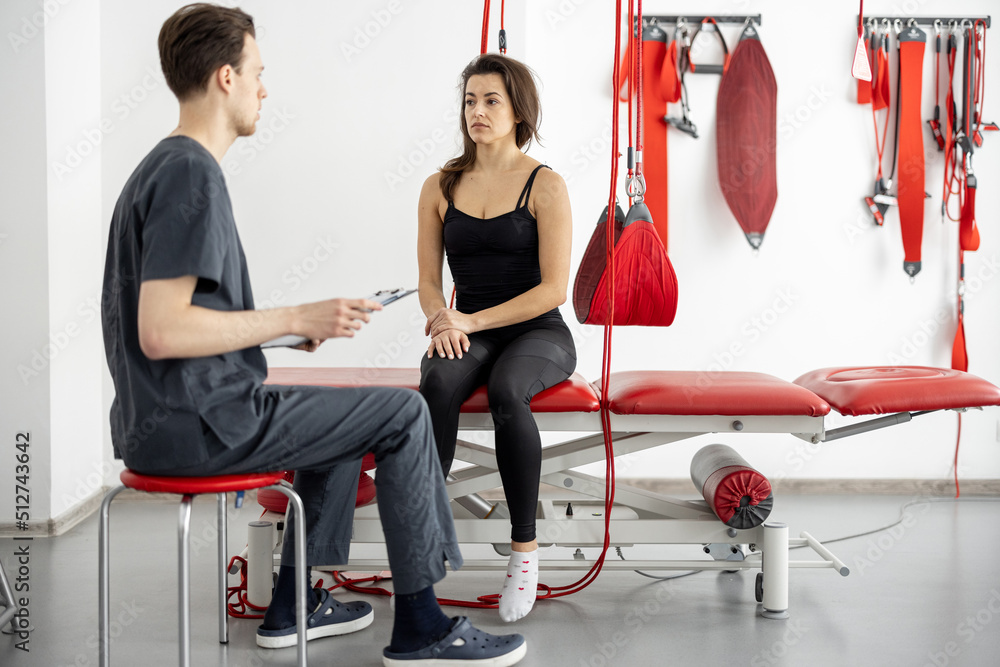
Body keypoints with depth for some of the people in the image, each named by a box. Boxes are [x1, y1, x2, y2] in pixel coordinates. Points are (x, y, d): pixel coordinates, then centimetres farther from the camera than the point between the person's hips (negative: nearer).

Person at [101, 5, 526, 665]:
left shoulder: (161, 166, 15)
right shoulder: (192, 173, -18)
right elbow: (160, 331, -27)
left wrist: (291, 325, 15)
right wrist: (296, 319, -19)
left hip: (157, 422, 11)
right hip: (199, 425, -10)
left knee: (344, 410, 27)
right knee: (404, 412, -3)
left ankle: (294, 605, 28)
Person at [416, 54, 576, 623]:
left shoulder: (545, 186, -3)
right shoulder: (441, 187, 10)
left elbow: (553, 288, -9)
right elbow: (429, 281, 12)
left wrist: (473, 320, -15)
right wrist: (442, 319, -11)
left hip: (538, 334, -3)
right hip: (469, 333, 3)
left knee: (506, 390, -37)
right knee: (438, 383, -33)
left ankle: (525, 547, -24)